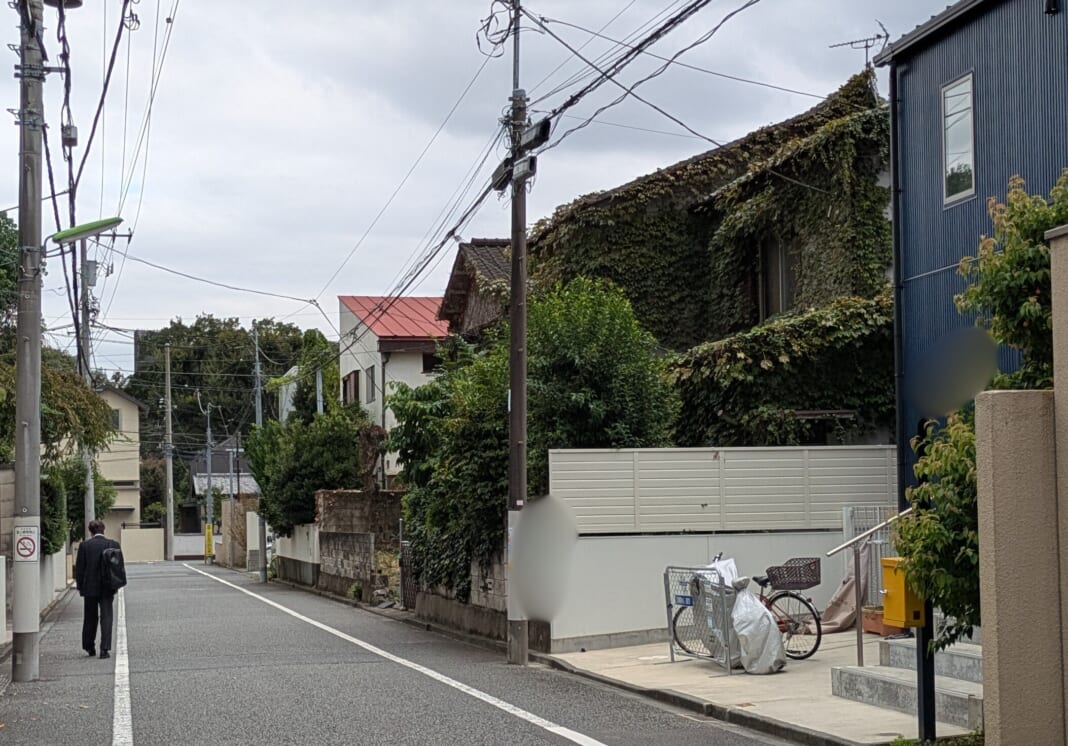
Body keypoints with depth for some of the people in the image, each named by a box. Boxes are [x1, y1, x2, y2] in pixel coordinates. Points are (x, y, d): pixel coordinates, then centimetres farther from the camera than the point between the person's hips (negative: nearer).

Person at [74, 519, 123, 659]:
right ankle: (105, 649, -8)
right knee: (106, 617, 1)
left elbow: (79, 568, -4)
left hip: (90, 588, 0)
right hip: (107, 589, 0)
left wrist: (80, 586, 5)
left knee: (90, 618, 14)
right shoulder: (113, 544, -3)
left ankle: (89, 647, 24)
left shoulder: (84, 545, -6)